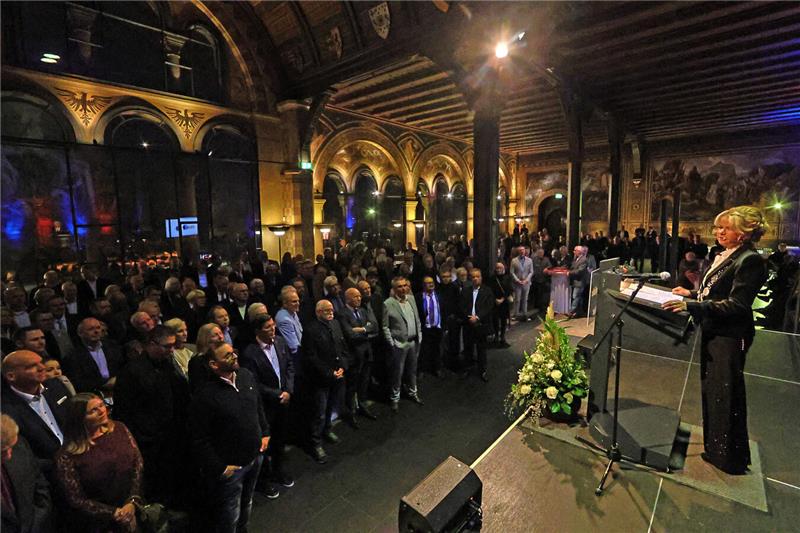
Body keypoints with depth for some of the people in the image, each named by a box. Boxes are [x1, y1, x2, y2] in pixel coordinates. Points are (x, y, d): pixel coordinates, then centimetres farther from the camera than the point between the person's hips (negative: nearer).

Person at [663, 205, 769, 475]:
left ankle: (730, 458, 22)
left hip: (729, 337, -9)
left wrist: (691, 306, -30)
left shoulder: (750, 260, -16)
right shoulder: (724, 256, 10)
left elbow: (736, 304, -23)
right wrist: (691, 293, 9)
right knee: (710, 392, 20)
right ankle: (715, 448, 37)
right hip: (712, 332, 9)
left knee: (726, 397, 4)